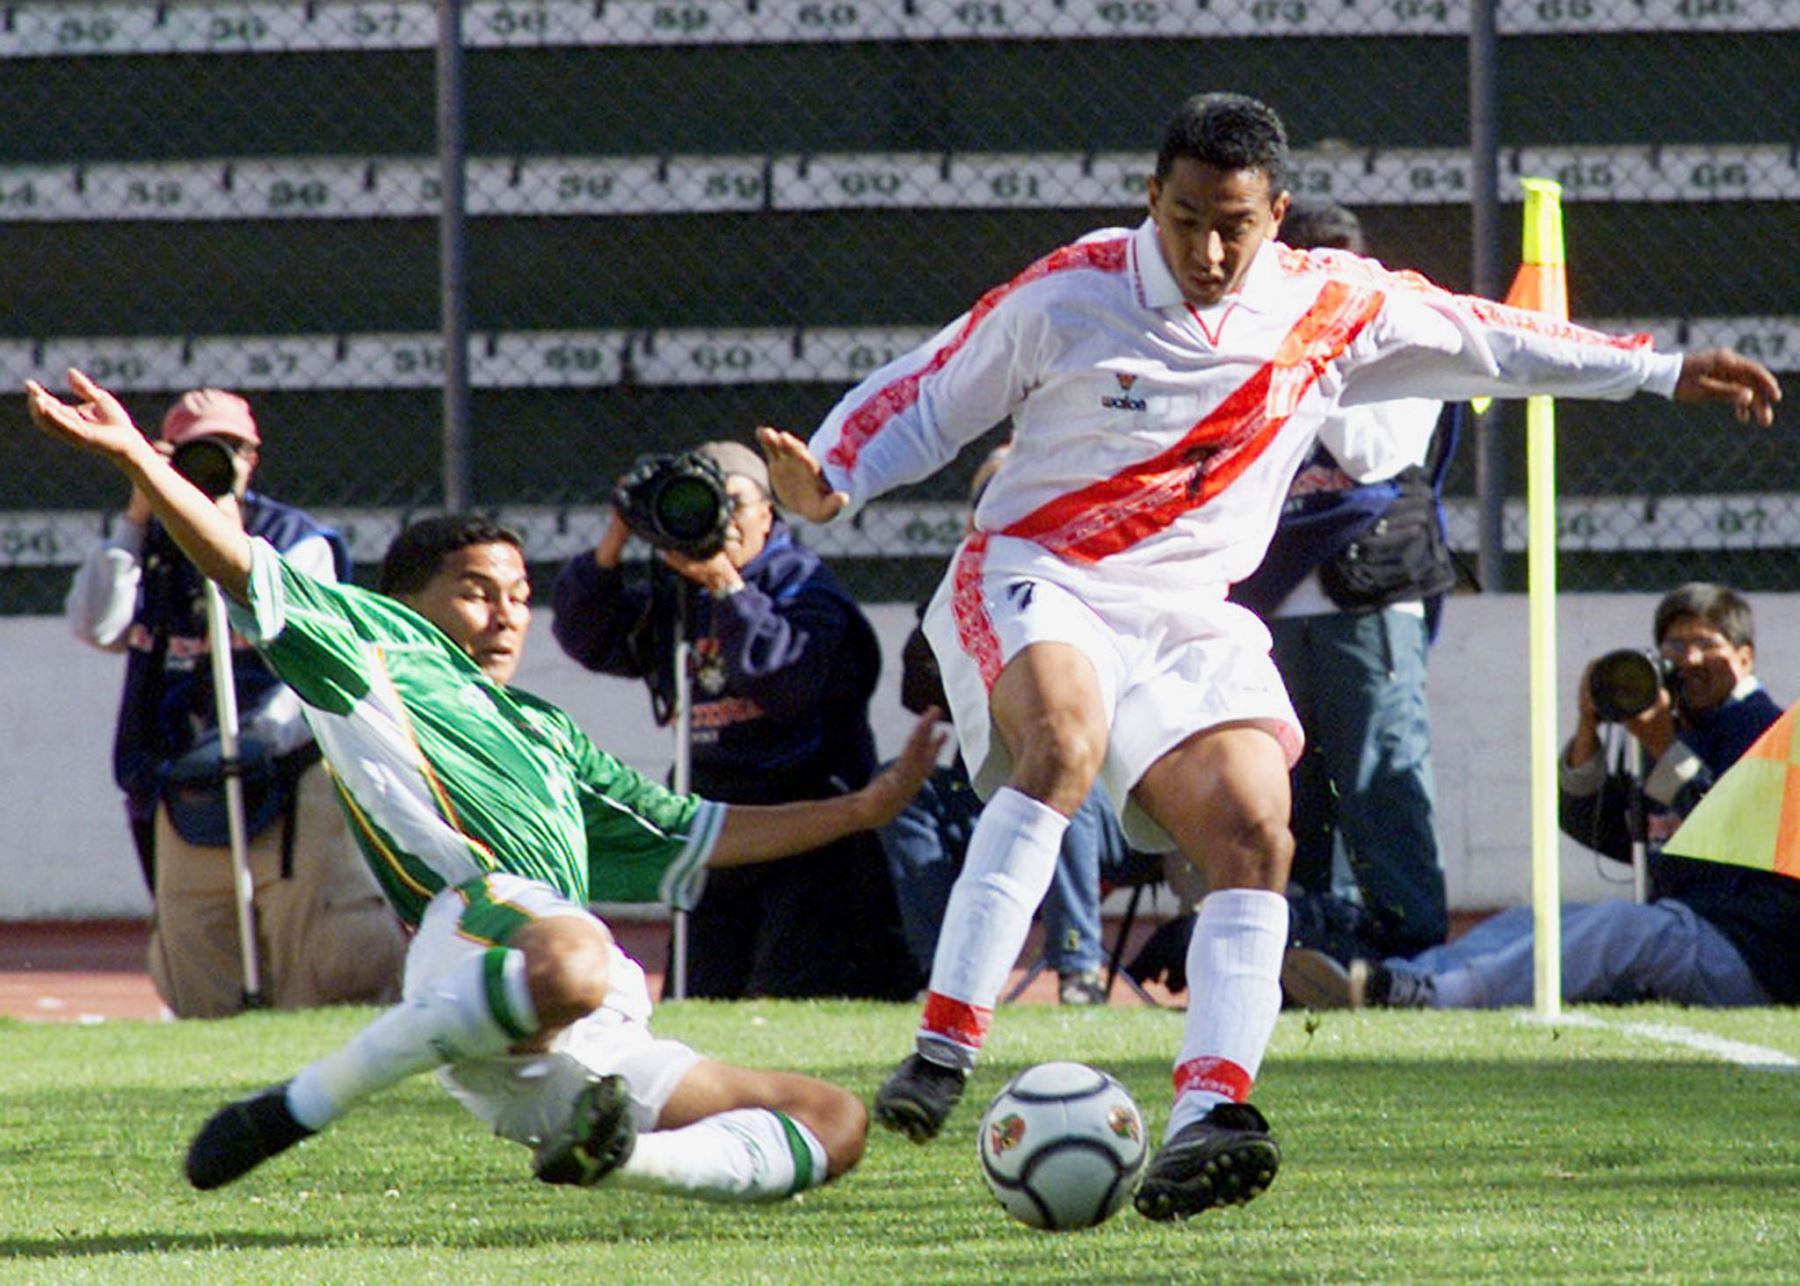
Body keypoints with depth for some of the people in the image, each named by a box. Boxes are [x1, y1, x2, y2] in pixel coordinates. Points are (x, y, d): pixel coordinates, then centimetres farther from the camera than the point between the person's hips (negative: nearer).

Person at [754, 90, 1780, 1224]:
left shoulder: (1334, 309, 3)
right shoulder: (1070, 292, -7)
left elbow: (1486, 340, 17)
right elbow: (932, 395, 4)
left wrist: (1662, 373, 20)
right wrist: (830, 481, -12)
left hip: (1186, 619, 4)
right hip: (1031, 580, -4)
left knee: (1255, 837, -17)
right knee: (1064, 738, -35)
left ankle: (1208, 1114, -26)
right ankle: (942, 1053, -38)